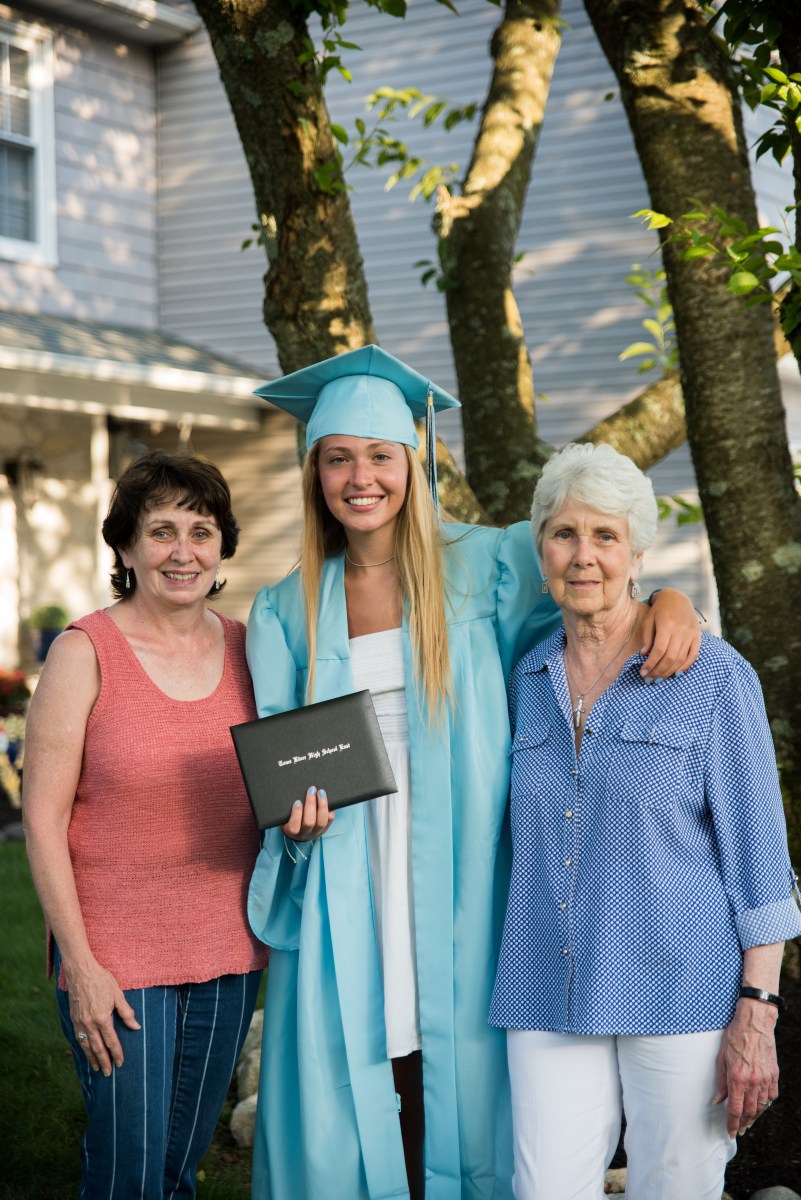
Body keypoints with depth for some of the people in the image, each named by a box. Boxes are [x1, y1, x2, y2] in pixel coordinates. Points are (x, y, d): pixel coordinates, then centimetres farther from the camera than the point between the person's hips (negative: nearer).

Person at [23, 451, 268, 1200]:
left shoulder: (244, 648, 5)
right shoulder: (84, 653, -9)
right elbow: (42, 817, -10)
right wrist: (80, 965, -14)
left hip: (227, 950, 4)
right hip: (116, 956, -4)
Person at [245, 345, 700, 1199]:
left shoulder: (483, 568, 3)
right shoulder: (284, 613, 9)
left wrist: (670, 602, -14)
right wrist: (297, 813, -13)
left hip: (456, 893, -1)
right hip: (346, 899, 1)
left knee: (459, 1090, 1)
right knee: (342, 1101, 1)